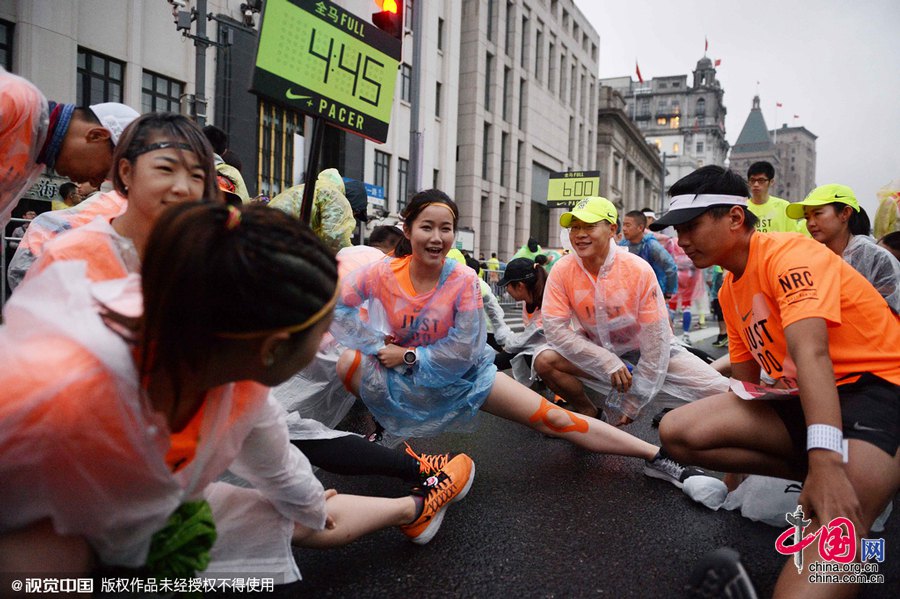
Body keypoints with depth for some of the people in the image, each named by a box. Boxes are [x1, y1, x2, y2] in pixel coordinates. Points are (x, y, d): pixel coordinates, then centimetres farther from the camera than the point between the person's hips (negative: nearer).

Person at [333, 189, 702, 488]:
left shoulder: (463, 281, -19)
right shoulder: (383, 274, -17)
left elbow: (463, 351, -18)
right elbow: (336, 308, -10)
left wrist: (409, 355, -18)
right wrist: (376, 343, -16)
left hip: (464, 373, -1)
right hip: (404, 377, 1)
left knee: (551, 417, -8)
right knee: (349, 361, -27)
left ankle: (654, 457, -1)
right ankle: (376, 430, -1)